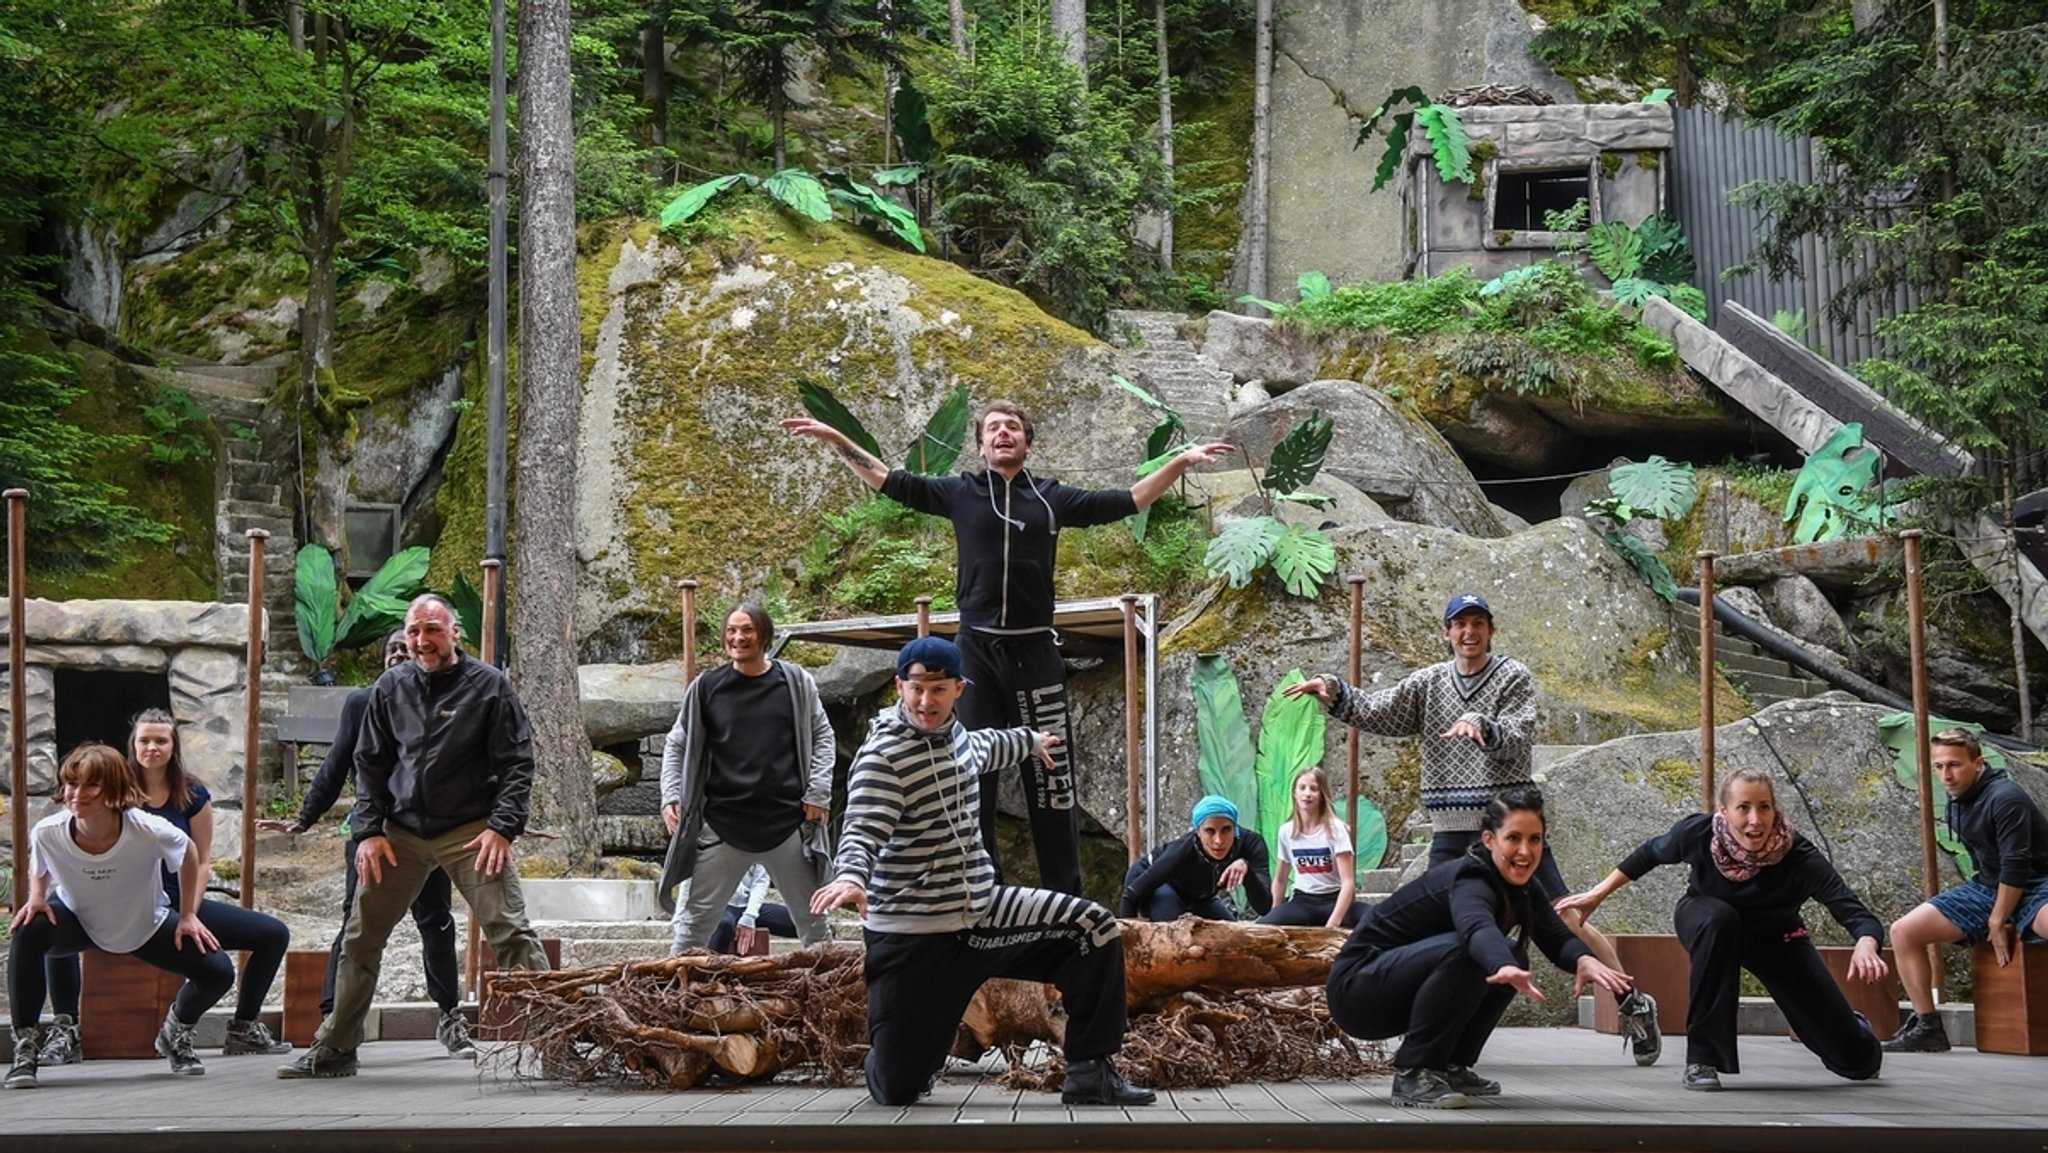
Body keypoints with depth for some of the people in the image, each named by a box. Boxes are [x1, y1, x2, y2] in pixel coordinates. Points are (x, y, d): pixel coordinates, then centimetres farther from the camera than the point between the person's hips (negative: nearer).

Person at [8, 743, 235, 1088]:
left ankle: (176, 1033, 21)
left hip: (146, 926, 0)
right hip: (77, 920, 0)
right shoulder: (47, 833, -28)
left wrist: (188, 915, -7)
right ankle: (25, 1047, -17)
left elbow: (189, 854, -10)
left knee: (219, 972, -14)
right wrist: (36, 898, -21)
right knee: (27, 933, -34)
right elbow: (39, 870, -2)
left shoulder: (148, 831, -34)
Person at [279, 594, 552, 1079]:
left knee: (509, 932, -13)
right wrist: (369, 830, 2)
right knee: (360, 937, 8)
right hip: (402, 832, 4)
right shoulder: (391, 688, 9)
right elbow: (370, 764, 13)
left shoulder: (488, 685, -2)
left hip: (471, 832, -4)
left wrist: (502, 826, -13)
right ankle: (332, 1050, 18)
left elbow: (517, 762, -3)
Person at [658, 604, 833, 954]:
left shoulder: (796, 682, 2)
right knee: (695, 919, 1)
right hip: (722, 825, 0)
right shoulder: (706, 688, 2)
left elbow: (822, 736, 8)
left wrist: (818, 792, -1)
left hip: (787, 822, 0)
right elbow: (677, 746, 9)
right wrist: (671, 797, -3)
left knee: (813, 917, 12)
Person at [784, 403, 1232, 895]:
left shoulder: (1051, 498, 8)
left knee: (1051, 775, 0)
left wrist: (1181, 463, 5)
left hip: (1034, 651, 0)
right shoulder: (961, 493, 7)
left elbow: (1128, 501, 11)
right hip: (976, 649, 0)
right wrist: (835, 439, 4)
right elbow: (887, 481, 9)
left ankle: (1066, 895, 6)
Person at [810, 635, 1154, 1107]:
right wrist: (851, 876, -54)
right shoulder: (883, 754, -17)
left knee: (1094, 928, -7)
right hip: (913, 935, -7)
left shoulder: (952, 733, 7)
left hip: (981, 911, 7)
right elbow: (864, 830, -32)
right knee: (898, 1092, -7)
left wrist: (1031, 742, 53)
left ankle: (1090, 1072, 2)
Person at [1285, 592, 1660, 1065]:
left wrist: (1483, 728, -36)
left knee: (1567, 919, -6)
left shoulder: (1514, 678, -1)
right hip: (1452, 832, 4)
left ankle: (1633, 1004, 5)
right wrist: (1334, 693, -16)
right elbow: (1377, 714, 0)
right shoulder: (1427, 683, 10)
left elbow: (1516, 741, -15)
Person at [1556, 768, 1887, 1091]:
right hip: (1708, 918, 0)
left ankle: (1852, 1025, 40)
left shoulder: (1798, 856, -36)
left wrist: (1866, 946, -65)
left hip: (1777, 938, 0)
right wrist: (1599, 894, -4)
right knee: (1719, 919, -41)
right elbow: (1651, 853, -10)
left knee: (1860, 1061, -2)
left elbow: (1853, 911, -44)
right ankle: (1702, 1059, -27)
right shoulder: (1699, 832, -31)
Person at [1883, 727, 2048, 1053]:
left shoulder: (2005, 797, -20)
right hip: (1990, 888, 8)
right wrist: (1995, 916, 6)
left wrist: (1998, 921, -16)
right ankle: (1927, 1027, 5)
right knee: (1903, 931, 0)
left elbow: (2017, 866, -23)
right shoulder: (1957, 805, 6)